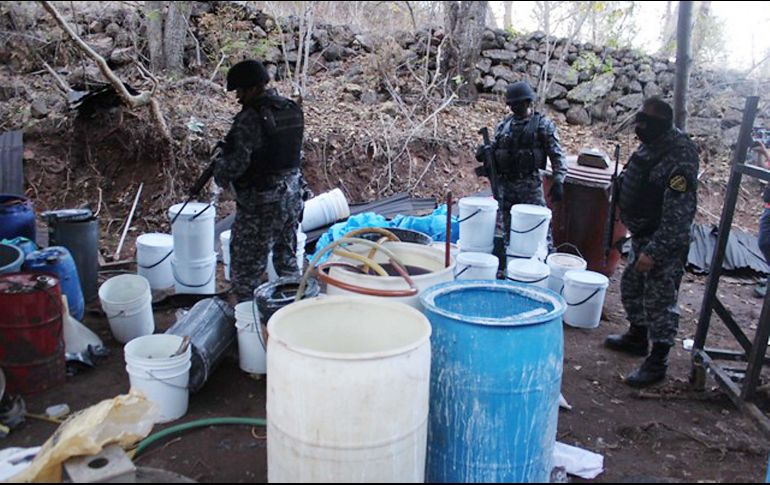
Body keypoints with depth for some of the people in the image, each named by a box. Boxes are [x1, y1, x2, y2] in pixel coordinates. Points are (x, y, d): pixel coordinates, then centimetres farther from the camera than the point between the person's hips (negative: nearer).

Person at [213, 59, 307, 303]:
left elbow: (236, 162, -22)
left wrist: (220, 174, 1)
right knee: (287, 257, 21)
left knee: (247, 264, 5)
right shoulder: (293, 109, 5)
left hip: (260, 203, -8)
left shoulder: (251, 118, -20)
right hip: (292, 194, 8)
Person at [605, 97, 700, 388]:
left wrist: (654, 251, -26)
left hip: (665, 244, -10)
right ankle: (637, 337, 42)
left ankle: (658, 362, 13)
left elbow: (678, 215, -27)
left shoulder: (680, 160, -25)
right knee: (631, 288, 22)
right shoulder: (651, 146, 4)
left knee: (660, 301, 0)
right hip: (641, 236, 10)